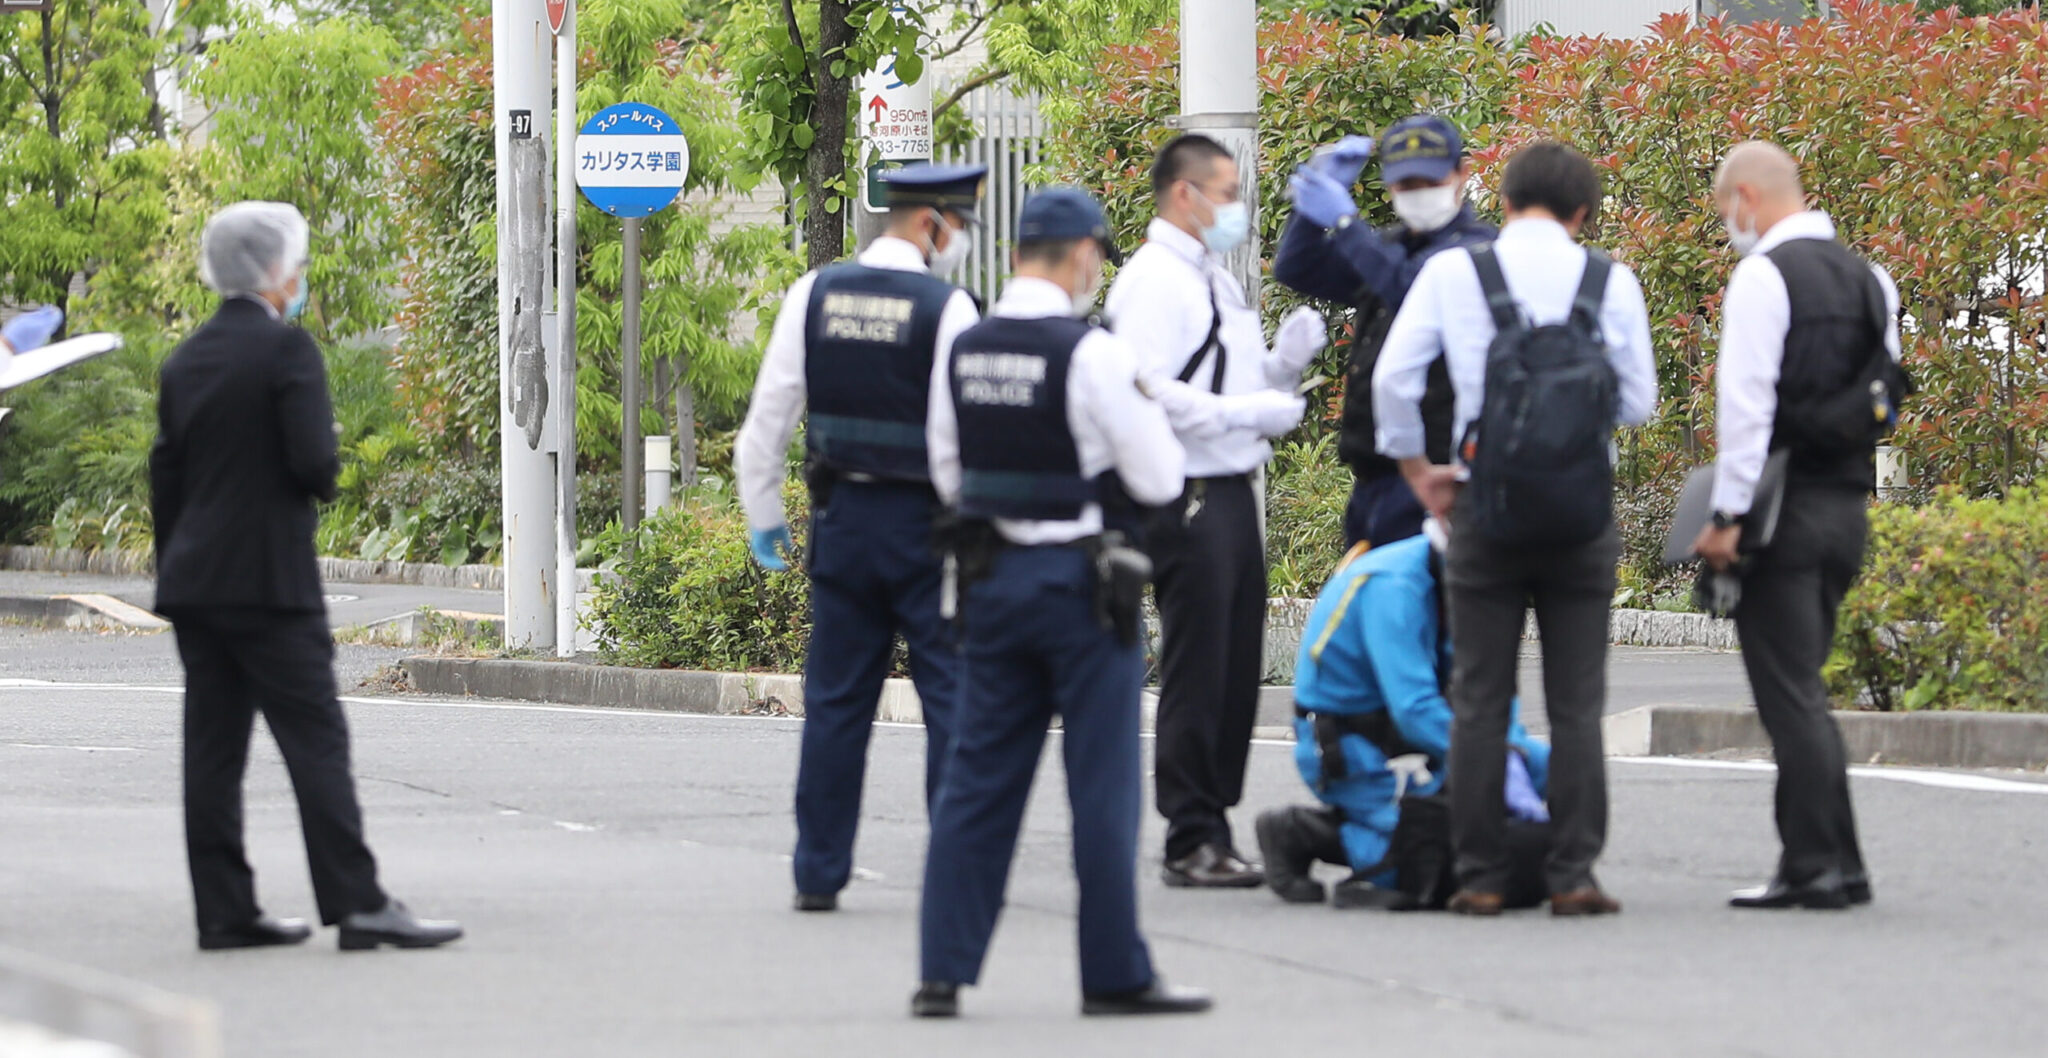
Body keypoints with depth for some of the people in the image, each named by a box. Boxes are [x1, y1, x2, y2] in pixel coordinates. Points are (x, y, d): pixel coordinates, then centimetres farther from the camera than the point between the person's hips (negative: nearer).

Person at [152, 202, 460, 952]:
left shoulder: (185, 361, 12)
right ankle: (357, 905, -9)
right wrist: (327, 475, 4)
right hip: (268, 579, -7)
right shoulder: (287, 349, -11)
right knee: (316, 739, -6)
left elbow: (165, 477, 15)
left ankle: (225, 911, 6)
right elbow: (313, 462, -19)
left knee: (212, 748, 6)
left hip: (194, 581, 7)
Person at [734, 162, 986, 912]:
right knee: (952, 695, 1)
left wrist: (764, 515, 14)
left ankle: (819, 874, 12)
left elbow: (769, 414, 5)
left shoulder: (815, 295, 2)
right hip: (926, 519, -4)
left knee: (835, 699, 10)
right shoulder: (946, 309, -11)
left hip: (841, 515, 4)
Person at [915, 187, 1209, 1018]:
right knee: (1103, 786, 2)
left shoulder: (965, 351, 4)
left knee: (979, 779, 9)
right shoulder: (1092, 354, -15)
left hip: (990, 573, 6)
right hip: (1080, 579, -5)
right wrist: (1145, 407, 8)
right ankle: (1115, 975, 7)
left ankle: (942, 971, 7)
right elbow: (1159, 479, -9)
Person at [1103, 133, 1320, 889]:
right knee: (1196, 675, -6)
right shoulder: (1153, 281, -10)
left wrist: (1286, 359, 6)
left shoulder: (1214, 281, 20)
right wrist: (1252, 412, -19)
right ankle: (1190, 842, -3)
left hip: (1232, 493, 9)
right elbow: (1147, 393, -21)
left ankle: (1215, 829, 16)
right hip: (1188, 498, -9)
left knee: (1237, 673, 10)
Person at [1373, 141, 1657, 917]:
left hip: (1486, 511, 0)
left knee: (1479, 700, 5)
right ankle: (1574, 874, 1)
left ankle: (1480, 877, 4)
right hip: (1583, 516, 0)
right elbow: (1639, 401, 5)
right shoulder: (1611, 282, 1)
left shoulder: (1451, 273, 0)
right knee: (1577, 705, 4)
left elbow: (1392, 379, -2)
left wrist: (1418, 471, 11)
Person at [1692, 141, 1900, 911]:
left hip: (1786, 505, -8)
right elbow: (1889, 397, 17)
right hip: (1850, 507, 8)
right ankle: (1819, 861, 13)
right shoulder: (1870, 279, 14)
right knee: (1800, 689, 15)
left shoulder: (1764, 275, -10)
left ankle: (1822, 866, -8)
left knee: (1789, 694, -5)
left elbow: (1746, 402, -16)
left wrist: (1728, 516, -14)